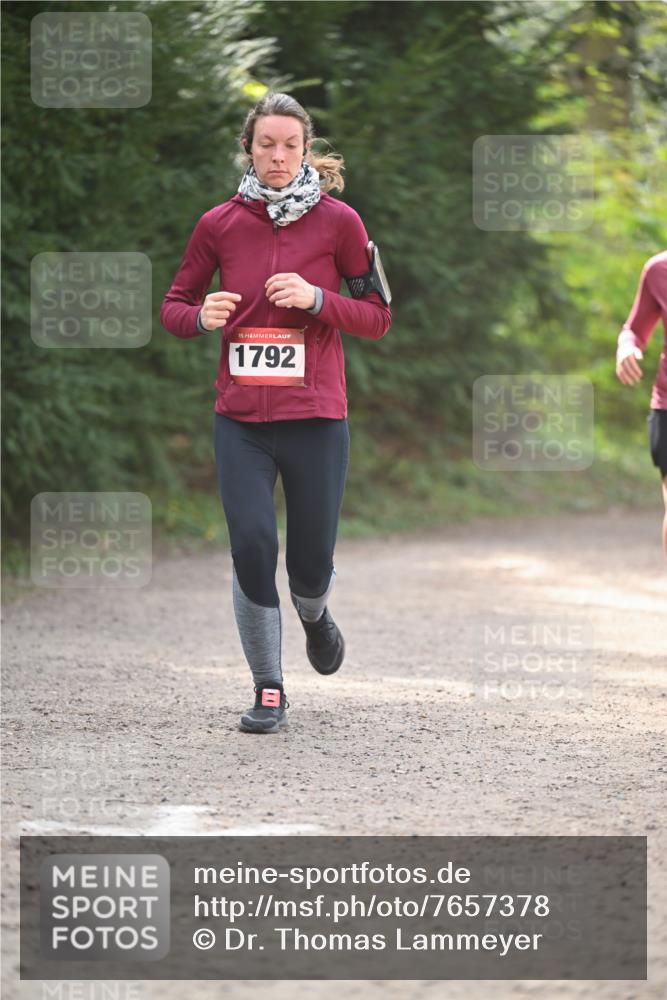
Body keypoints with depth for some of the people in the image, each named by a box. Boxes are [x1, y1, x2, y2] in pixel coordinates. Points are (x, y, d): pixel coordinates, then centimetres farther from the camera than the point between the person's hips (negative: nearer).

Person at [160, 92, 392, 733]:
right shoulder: (220, 224, 4)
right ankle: (268, 691, 5)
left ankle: (315, 615, 41)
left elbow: (378, 317, 3)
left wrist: (316, 299, -14)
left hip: (316, 419, -1)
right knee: (251, 547, -11)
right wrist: (201, 316, -11)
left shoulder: (338, 221, 0)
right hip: (241, 421, 1)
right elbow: (173, 306, 13)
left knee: (310, 564, 2)